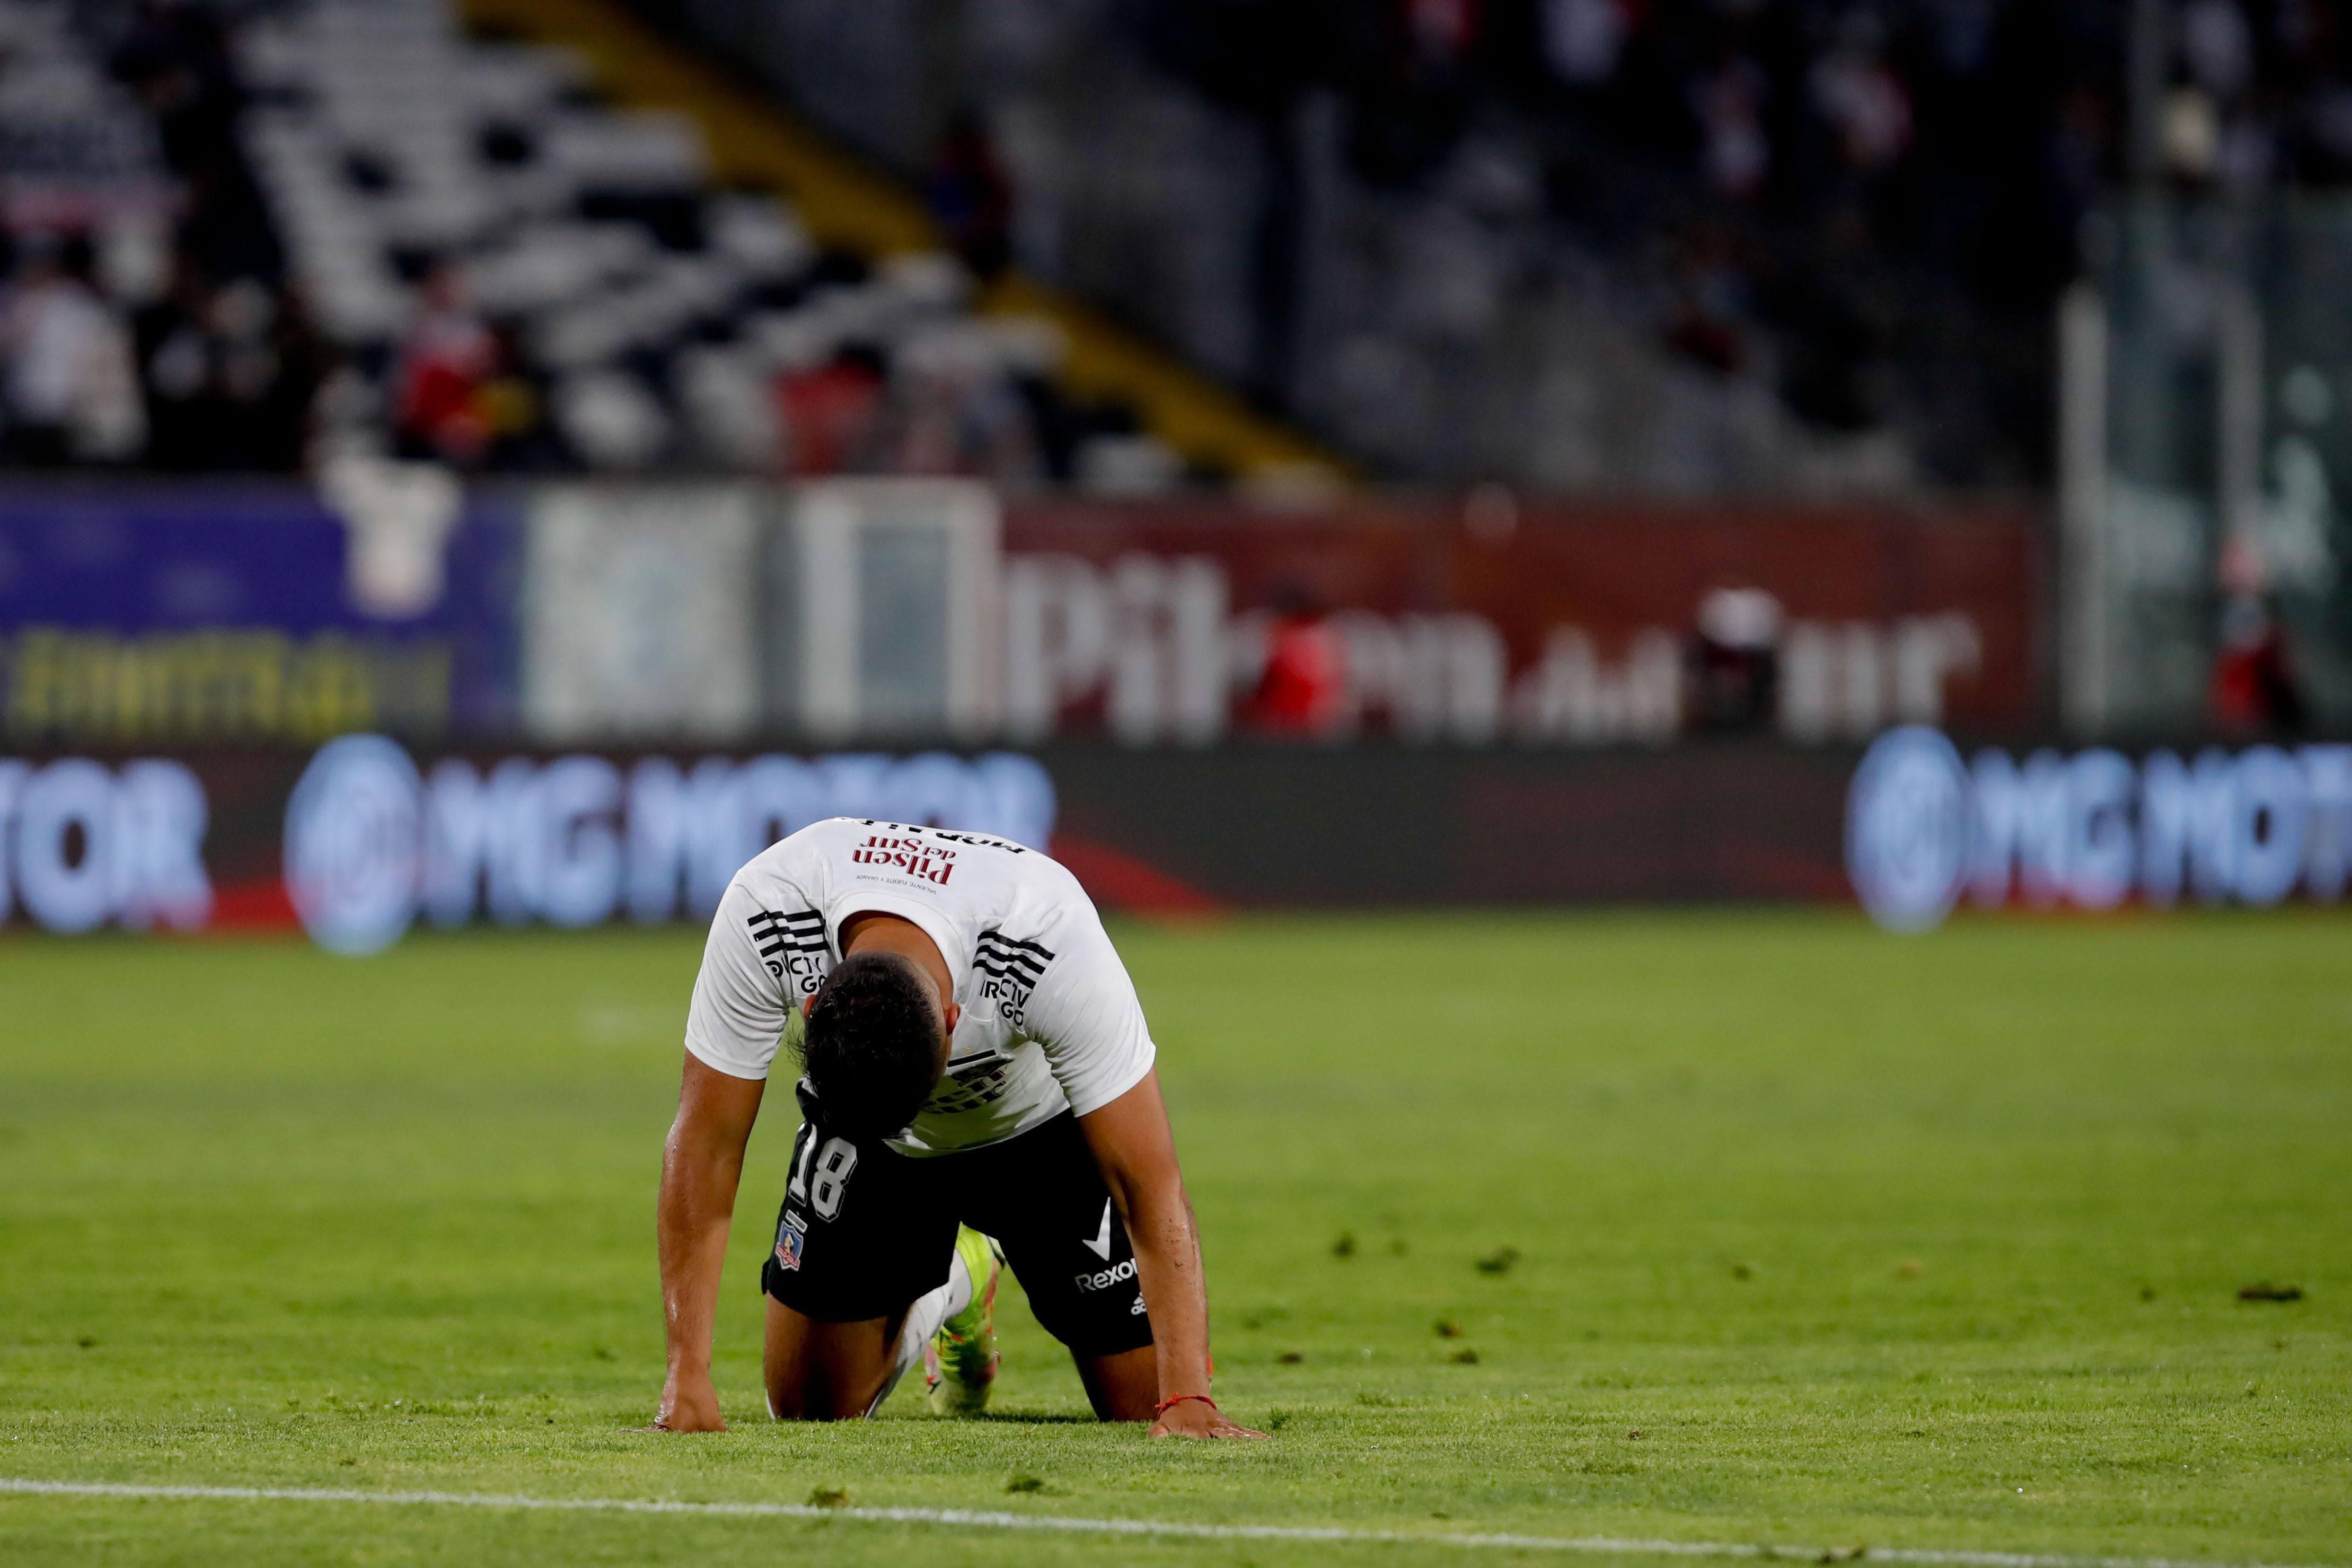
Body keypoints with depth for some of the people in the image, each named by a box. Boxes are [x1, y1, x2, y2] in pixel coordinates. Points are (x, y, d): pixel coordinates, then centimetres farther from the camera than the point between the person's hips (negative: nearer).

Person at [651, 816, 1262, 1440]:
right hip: (851, 1131, 1)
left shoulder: (1056, 944, -43)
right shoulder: (760, 920, -39)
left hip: (1040, 1127, -1)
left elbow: (1151, 1185, -38)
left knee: (1145, 1404, -7)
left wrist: (1186, 1402, -45)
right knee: (807, 1407, -4)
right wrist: (687, 1381, -34)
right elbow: (705, 1146, -29)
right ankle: (950, 1289, 27)